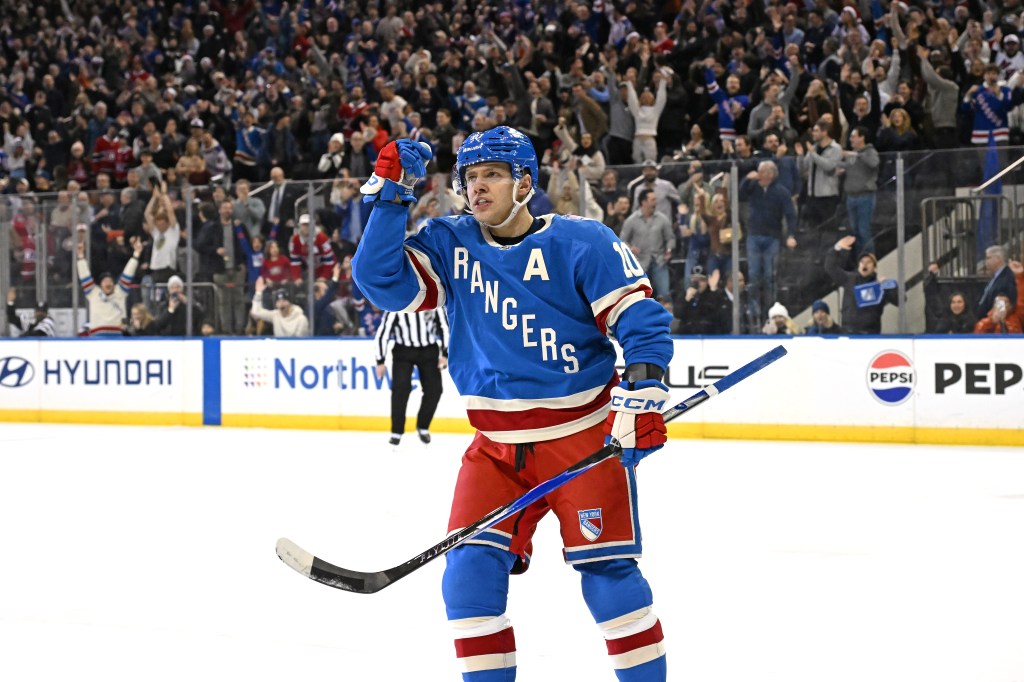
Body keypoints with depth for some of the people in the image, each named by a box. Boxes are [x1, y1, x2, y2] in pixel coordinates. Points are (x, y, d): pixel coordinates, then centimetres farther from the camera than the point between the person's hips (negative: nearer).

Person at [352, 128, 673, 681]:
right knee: (471, 564, -7)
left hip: (584, 436, -4)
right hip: (497, 443, 4)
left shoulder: (582, 243, -8)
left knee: (607, 568, -7)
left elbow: (641, 319, -10)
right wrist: (390, 195, -13)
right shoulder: (449, 246, 4)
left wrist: (642, 397, -23)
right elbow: (381, 279, -7)